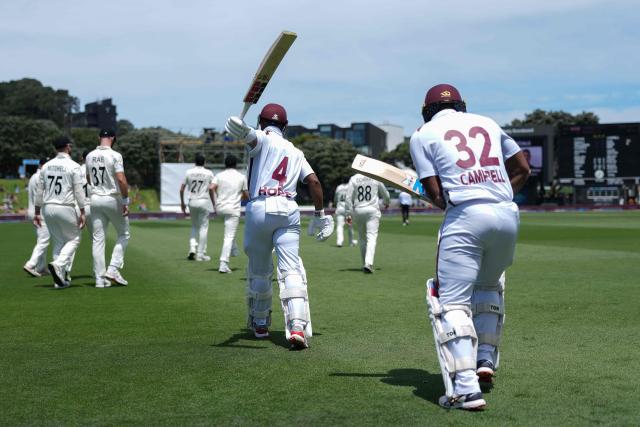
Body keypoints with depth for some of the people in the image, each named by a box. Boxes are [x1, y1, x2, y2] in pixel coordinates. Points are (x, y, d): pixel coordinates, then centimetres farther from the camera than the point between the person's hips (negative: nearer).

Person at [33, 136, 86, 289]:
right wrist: (82, 213, -7)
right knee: (74, 239, 10)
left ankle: (60, 279, 10)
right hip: (65, 208, -5)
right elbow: (79, 192, -11)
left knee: (58, 242, 15)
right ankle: (58, 265, -15)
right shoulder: (73, 166, -7)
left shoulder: (46, 166, 8)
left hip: (48, 208, 5)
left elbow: (39, 191, 10)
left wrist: (37, 213, 15)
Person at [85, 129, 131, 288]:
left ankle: (100, 279, 4)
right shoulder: (115, 155, -12)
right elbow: (121, 180, -20)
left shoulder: (89, 156, 7)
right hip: (113, 199, -5)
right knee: (124, 234, 12)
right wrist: (125, 202, -15)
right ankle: (113, 269, -1)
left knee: (98, 239, 6)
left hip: (95, 199, 5)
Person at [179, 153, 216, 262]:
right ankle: (200, 254, 3)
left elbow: (181, 189, 5)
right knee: (203, 227, 4)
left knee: (194, 226, 18)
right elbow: (211, 189, -8)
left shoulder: (189, 172, 6)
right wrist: (214, 203, 2)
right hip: (204, 201, -3)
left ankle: (192, 249, 0)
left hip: (192, 202, 3)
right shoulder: (208, 173, 0)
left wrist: (182, 203, 15)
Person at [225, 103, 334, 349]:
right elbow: (314, 181, 10)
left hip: (259, 208, -2)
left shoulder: (262, 139, 8)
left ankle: (260, 324, 26)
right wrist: (320, 215, 16)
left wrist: (242, 132, -43)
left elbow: (251, 136, -18)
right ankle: (297, 326, -25)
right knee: (291, 269, -7)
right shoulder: (295, 152, 21)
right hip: (289, 210, 3)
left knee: (259, 270, 13)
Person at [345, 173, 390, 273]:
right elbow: (385, 194, 13)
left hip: (358, 211, 2)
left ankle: (365, 264, 21)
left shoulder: (354, 179, 0)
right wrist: (386, 203, 34)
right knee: (372, 237, -8)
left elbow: (349, 197, -3)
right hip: (372, 210, -2)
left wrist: (348, 214, 1)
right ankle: (368, 263, -26)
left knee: (362, 238, 15)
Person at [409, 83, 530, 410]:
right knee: (488, 286, 28)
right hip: (507, 215, 5)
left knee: (452, 301, -3)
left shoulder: (423, 135, 9)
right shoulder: (487, 122, 21)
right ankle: (486, 360, 25)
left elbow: (436, 194, 1)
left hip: (465, 216, -5)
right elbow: (523, 169, 20)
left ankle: (465, 388, -14)